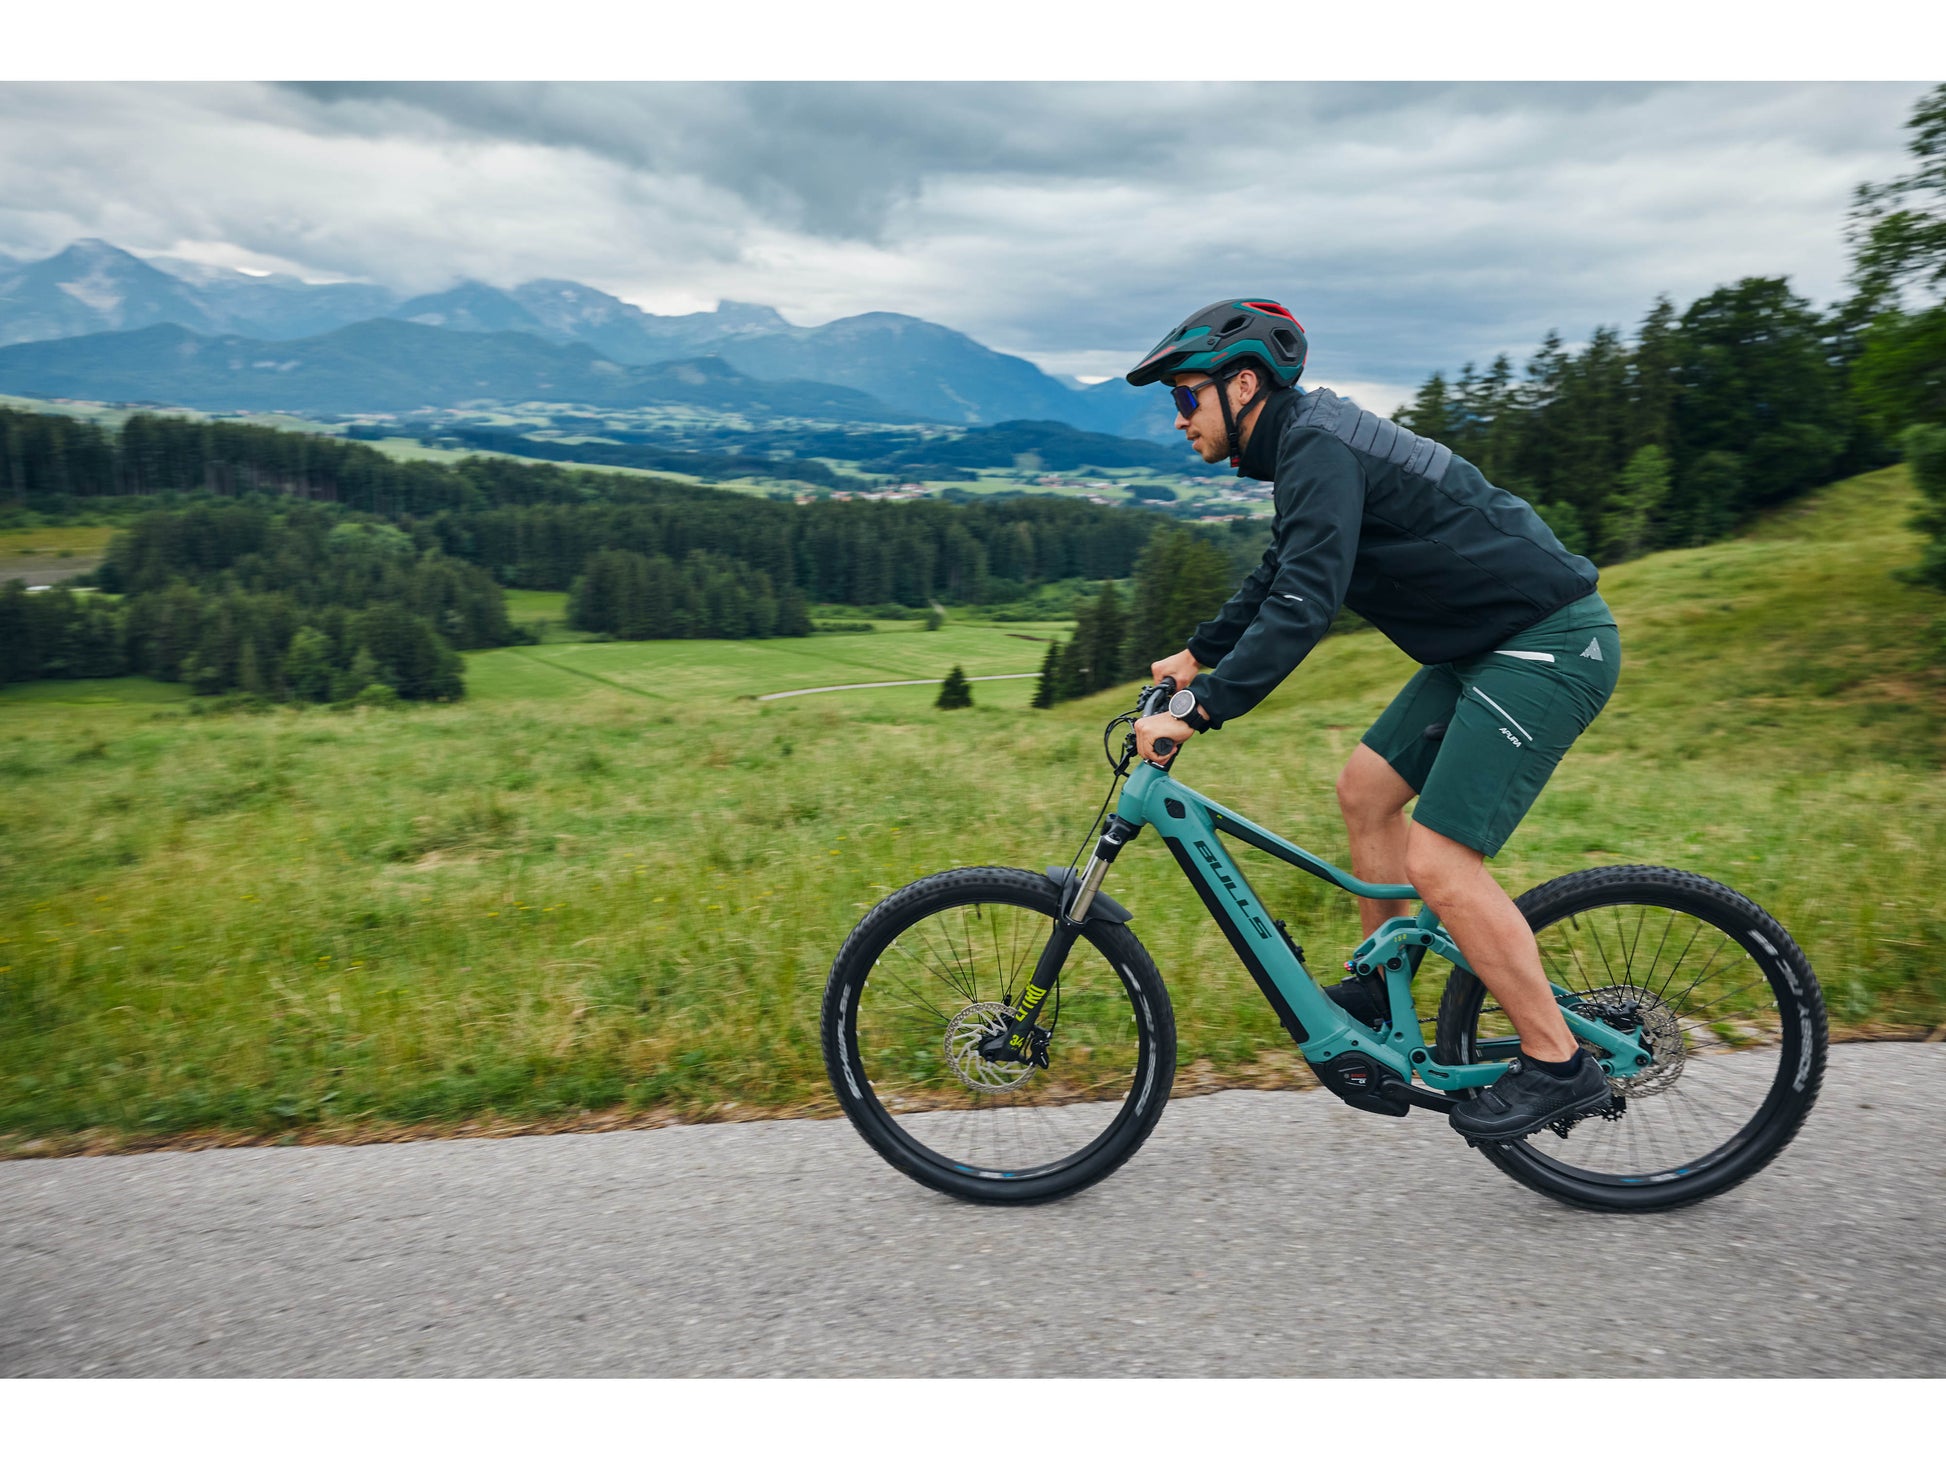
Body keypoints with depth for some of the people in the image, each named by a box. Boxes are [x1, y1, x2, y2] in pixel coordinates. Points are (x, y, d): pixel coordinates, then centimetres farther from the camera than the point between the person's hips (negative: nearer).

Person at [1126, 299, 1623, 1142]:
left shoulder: (1321, 450, -19)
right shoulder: (1308, 442, 13)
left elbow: (1303, 605, -30)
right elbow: (1279, 578, 26)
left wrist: (1202, 711, -30)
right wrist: (1198, 655, 24)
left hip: (1549, 648, -10)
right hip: (1492, 644, 10)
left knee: (1439, 863, -12)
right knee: (1366, 788, 12)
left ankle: (1558, 1066, 2)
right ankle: (1380, 991, 25)